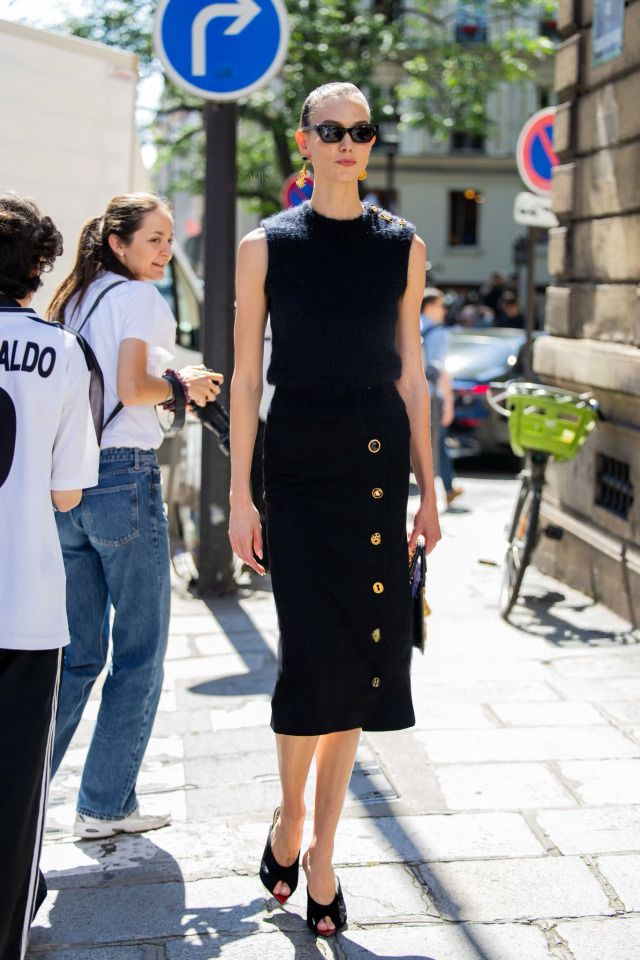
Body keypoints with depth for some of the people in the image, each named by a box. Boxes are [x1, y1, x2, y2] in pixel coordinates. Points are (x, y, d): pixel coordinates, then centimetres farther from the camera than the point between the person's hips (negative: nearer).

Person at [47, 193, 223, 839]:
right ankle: (105, 806, 11)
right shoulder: (139, 297, -6)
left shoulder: (74, 298, 17)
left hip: (65, 485, 8)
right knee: (139, 653, 5)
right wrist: (182, 386, 2)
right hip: (125, 477, -8)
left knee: (76, 655, 13)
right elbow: (132, 389, -17)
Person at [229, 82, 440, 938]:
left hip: (378, 460, 2)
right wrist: (240, 495, -3)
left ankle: (320, 848, 18)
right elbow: (247, 378, 1)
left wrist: (427, 491, 7)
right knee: (315, 652, -9)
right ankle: (290, 816, 18)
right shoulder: (266, 246, 2)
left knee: (362, 652, 4)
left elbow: (411, 375, 10)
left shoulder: (402, 246, 7)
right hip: (297, 462, -2)